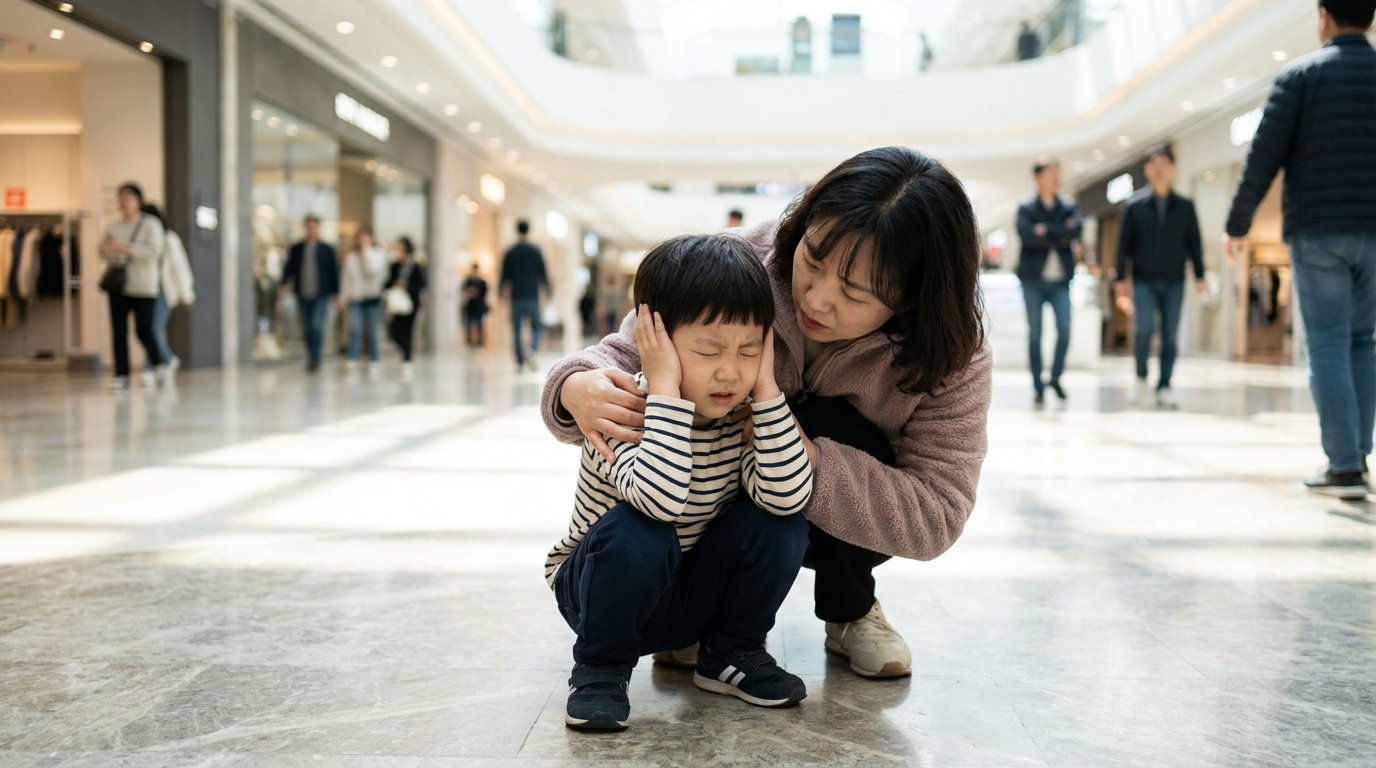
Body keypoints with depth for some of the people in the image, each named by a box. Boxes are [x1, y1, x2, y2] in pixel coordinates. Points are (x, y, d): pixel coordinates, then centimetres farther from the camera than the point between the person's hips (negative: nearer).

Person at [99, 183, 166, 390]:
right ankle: (122, 375, 5)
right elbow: (104, 251, 20)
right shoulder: (113, 227, 13)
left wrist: (127, 249, -22)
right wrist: (104, 250, -5)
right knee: (119, 331, 1)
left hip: (143, 286, -5)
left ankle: (159, 367, 12)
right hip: (118, 286, 5)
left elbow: (154, 251, -14)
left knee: (144, 330, -8)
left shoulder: (150, 225, -2)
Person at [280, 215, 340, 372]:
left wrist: (335, 293, 1)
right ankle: (313, 357, 18)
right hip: (303, 294, 3)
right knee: (308, 327, 7)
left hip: (320, 295, -3)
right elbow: (290, 267, 5)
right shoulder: (296, 249, 9)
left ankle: (315, 358, -8)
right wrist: (284, 283, -13)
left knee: (316, 325, -14)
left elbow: (333, 271, 5)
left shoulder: (327, 249, 4)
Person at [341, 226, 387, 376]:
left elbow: (374, 269, -17)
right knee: (355, 329, -14)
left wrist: (367, 249, -11)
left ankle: (373, 363, 13)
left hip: (373, 297, -1)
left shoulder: (379, 253, 2)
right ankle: (352, 361, -14)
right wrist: (345, 296, 9)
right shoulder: (351, 256, 11)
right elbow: (347, 277, 15)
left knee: (372, 332, 3)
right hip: (356, 297, 1)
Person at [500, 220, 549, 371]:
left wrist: (502, 294, 11)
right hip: (532, 295, 0)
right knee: (535, 326, 8)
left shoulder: (510, 253, 2)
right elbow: (543, 274, 2)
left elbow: (505, 276, 3)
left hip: (516, 296, 0)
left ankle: (520, 362, 3)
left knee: (517, 329, 6)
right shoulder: (536, 251, 1)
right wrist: (546, 291, 11)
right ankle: (532, 350, -20)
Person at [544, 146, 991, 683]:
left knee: (832, 426, -32)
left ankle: (850, 613, -3)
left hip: (845, 528, 0)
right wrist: (578, 387, -44)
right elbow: (629, 353, -19)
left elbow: (936, 517, -31)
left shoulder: (953, 359, -28)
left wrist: (811, 460, -46)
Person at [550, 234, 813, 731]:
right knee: (635, 533, -36)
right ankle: (600, 669, -9)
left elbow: (788, 495, -30)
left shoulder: (743, 417, -11)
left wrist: (766, 389, -30)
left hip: (697, 594, 4)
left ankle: (730, 655, 4)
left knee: (780, 524, -20)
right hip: (604, 591, -4)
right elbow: (660, 498, -45)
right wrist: (666, 389, -43)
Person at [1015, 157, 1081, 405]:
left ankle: (1056, 377, 11)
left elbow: (1075, 232, -10)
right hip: (1033, 278, -1)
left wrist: (1046, 229, -12)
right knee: (1035, 333, 2)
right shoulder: (1026, 207, 2)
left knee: (1065, 329, -9)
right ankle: (1038, 386, 10)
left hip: (1060, 280, 2)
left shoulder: (1069, 206, 8)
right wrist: (1061, 236, -10)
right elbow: (1027, 235, -16)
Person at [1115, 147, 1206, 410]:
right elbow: (1124, 243, 4)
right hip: (1144, 280, -2)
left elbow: (1195, 242, 8)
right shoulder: (1135, 205, 4)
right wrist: (1121, 278, -2)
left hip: (1174, 282, 2)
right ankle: (1140, 379, 3)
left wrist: (1200, 276, 1)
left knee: (1170, 336, 1)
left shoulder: (1185, 206, 8)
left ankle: (1164, 387, 8)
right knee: (1144, 326, -17)